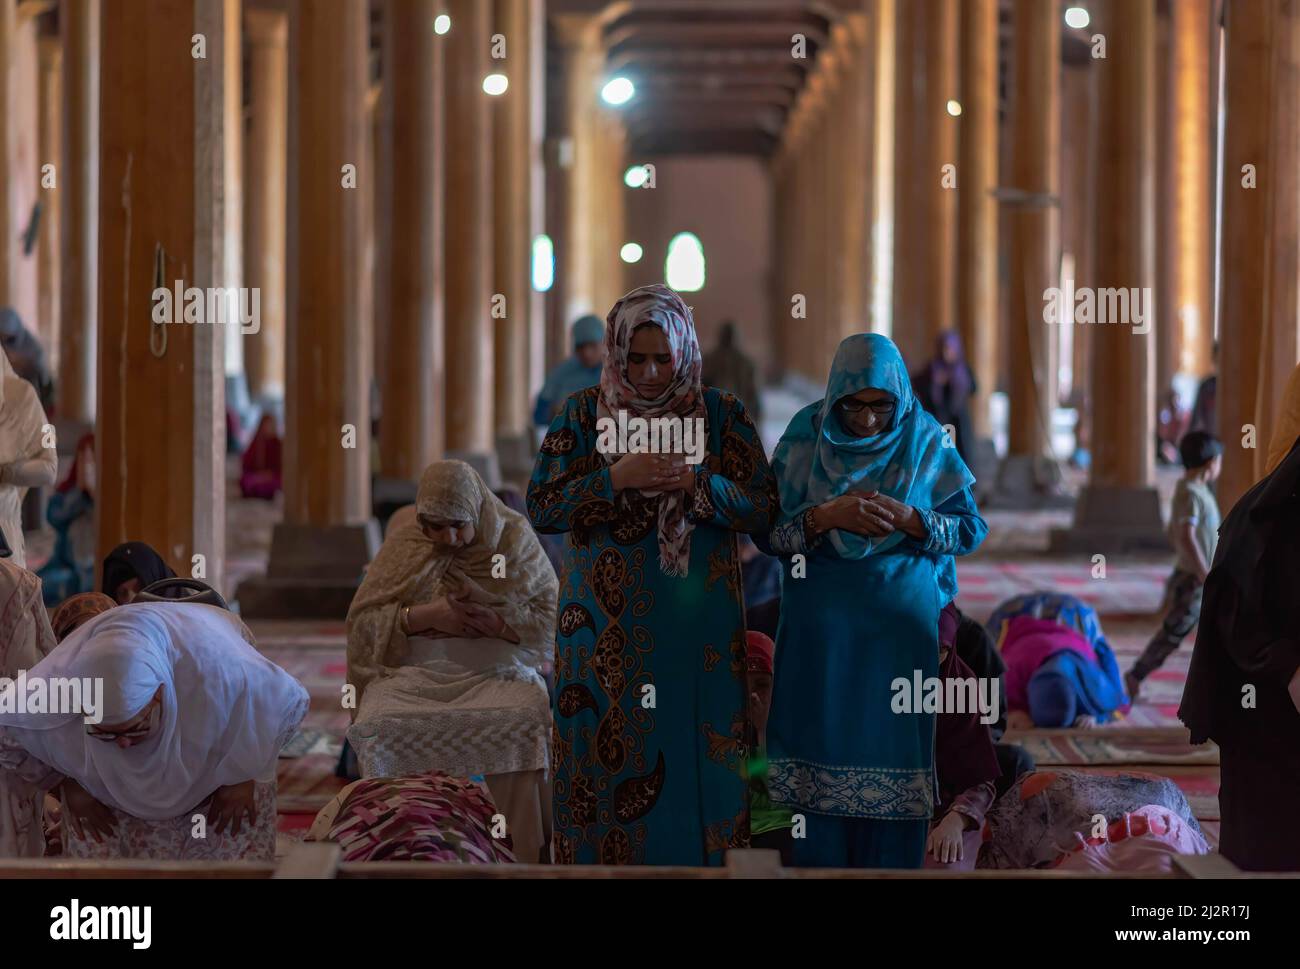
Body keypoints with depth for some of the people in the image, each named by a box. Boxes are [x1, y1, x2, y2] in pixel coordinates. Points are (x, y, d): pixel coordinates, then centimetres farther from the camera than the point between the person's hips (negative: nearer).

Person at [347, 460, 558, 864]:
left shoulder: (515, 539, 6)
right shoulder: (402, 544, 9)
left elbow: (552, 619, 3)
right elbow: (361, 622, 5)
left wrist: (495, 623, -15)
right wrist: (425, 616, -11)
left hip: (496, 674, -1)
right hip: (412, 675, 1)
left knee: (525, 726, -35)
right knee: (380, 730, -33)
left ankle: (520, 859, -26)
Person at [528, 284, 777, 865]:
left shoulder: (722, 415, 3)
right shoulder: (583, 414, 3)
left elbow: (763, 510, 0)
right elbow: (541, 507, -2)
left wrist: (694, 483, -16)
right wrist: (617, 479, -15)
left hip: (699, 623, 0)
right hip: (608, 624, 0)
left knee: (697, 760, 1)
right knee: (608, 761, 1)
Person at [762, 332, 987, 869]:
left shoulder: (925, 442, -2)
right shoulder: (805, 437, -2)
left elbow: (971, 529, 0)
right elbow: (767, 530, -3)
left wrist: (909, 519, -17)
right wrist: (827, 516, -19)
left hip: (902, 623, 0)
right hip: (822, 623, 0)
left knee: (893, 749, 1)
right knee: (825, 744, 3)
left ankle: (890, 863, 11)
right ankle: (821, 860, 12)